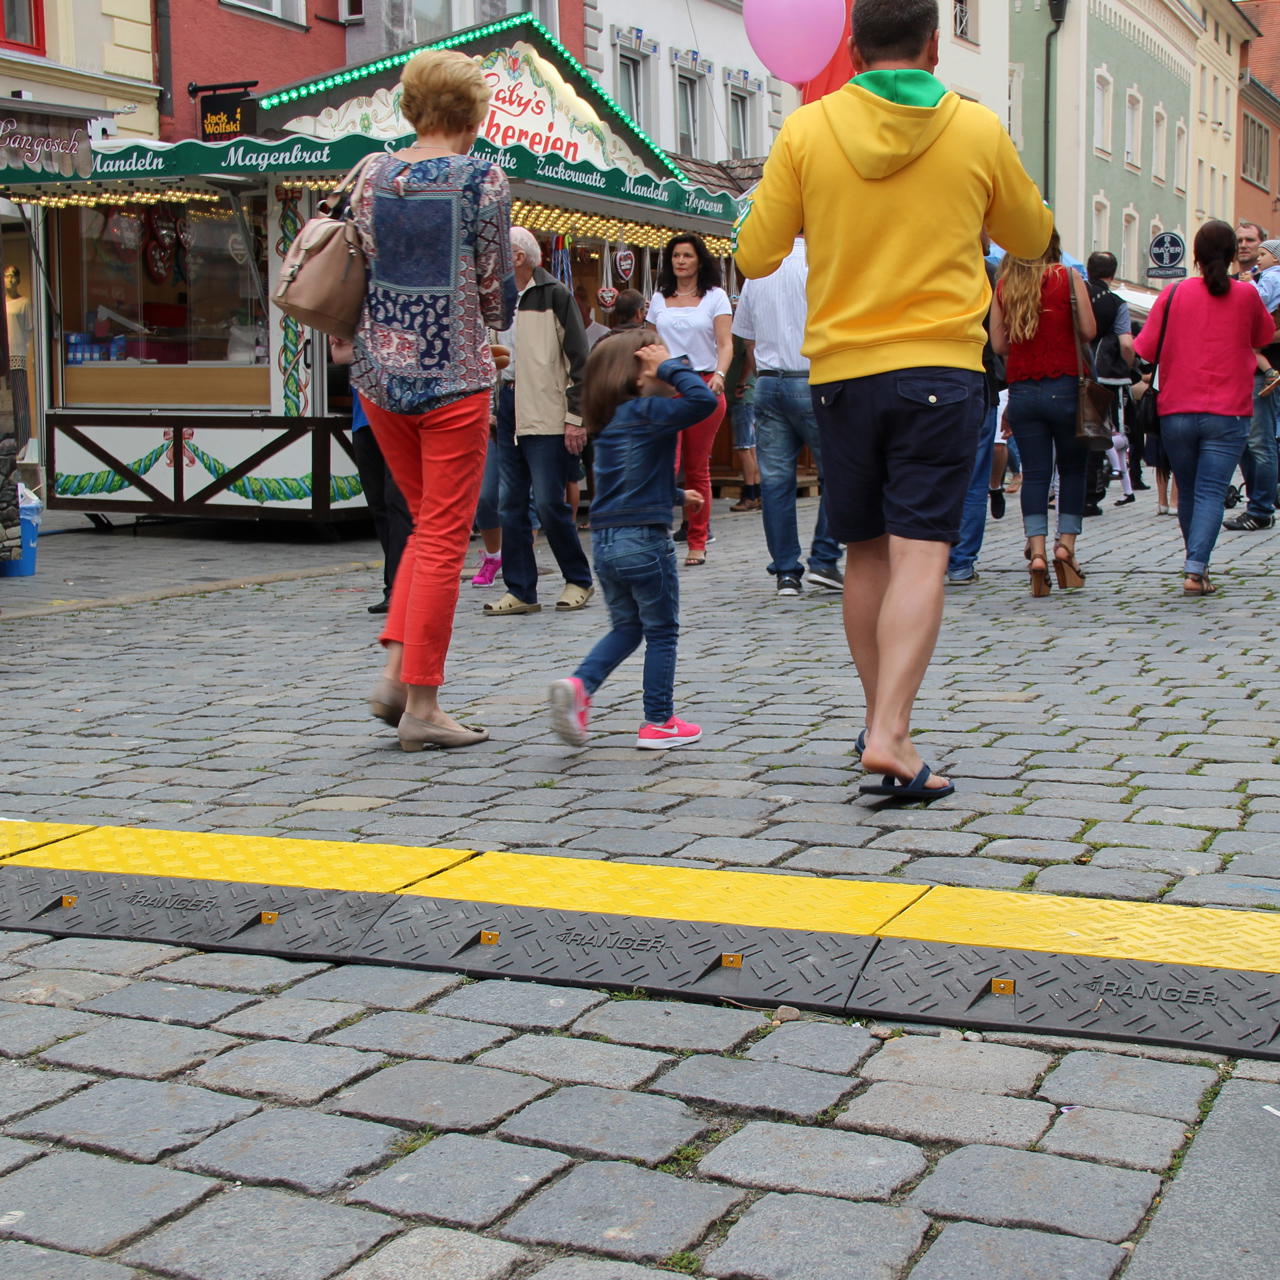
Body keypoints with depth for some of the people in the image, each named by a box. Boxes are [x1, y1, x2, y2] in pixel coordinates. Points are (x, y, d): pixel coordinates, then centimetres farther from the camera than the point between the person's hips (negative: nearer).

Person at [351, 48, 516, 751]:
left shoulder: (374, 176, 7)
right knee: (444, 538, 1)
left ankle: (395, 669, 9)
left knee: (427, 524, 20)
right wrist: (504, 289, 18)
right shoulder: (483, 180, -7)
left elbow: (361, 272, 12)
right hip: (453, 378, -5)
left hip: (380, 376, 5)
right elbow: (498, 298, -4)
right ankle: (421, 704, 4)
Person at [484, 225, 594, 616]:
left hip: (545, 412, -6)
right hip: (505, 407, 6)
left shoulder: (555, 295, -3)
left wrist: (575, 417, -11)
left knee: (548, 500, -7)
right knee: (511, 503, 4)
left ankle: (579, 580, 10)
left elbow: (578, 359, -6)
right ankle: (520, 590, 11)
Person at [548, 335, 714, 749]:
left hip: (604, 541, 7)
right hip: (644, 540, -7)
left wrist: (677, 496, 37)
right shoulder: (649, 413, -13)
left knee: (626, 627, 20)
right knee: (661, 631, 8)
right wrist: (673, 366, -13)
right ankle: (659, 723, 14)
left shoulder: (607, 421, 11)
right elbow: (703, 400, -27)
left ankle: (579, 684, -1)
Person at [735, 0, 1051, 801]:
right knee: (920, 555, -6)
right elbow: (1032, 238, 16)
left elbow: (756, 258, 4)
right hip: (941, 372, -2)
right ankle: (890, 736, -19)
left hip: (843, 371, 2)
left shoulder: (807, 131, -1)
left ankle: (883, 724, 25)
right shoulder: (979, 131, 1)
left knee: (866, 554, 14)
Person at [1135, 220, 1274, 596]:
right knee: (1211, 493, -4)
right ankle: (1196, 570, -18)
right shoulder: (1246, 295, 0)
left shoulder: (1174, 293, -1)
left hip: (1177, 411, 1)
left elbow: (1143, 349, -2)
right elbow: (1265, 335, 18)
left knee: (1188, 492, 16)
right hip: (1228, 413, -1)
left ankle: (1196, 564, 29)